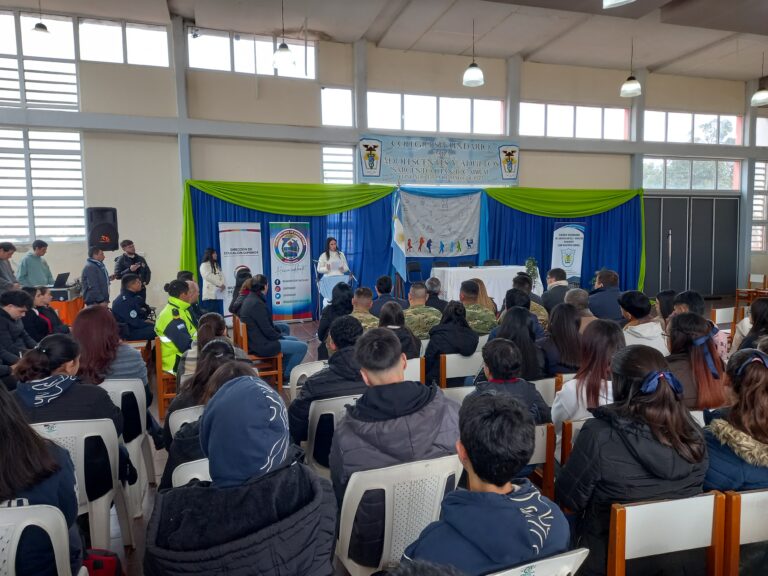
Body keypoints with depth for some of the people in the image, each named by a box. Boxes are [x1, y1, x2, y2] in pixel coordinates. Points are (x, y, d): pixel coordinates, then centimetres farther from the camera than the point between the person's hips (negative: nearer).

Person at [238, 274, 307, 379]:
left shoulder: (251, 299, 8)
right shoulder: (257, 303, -24)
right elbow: (267, 330, -22)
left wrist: (280, 334, 10)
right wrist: (280, 336, -5)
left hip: (257, 339, 11)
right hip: (261, 344, -11)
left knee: (295, 340, 23)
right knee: (302, 346, -9)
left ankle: (283, 370, 27)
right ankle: (286, 375, 7)